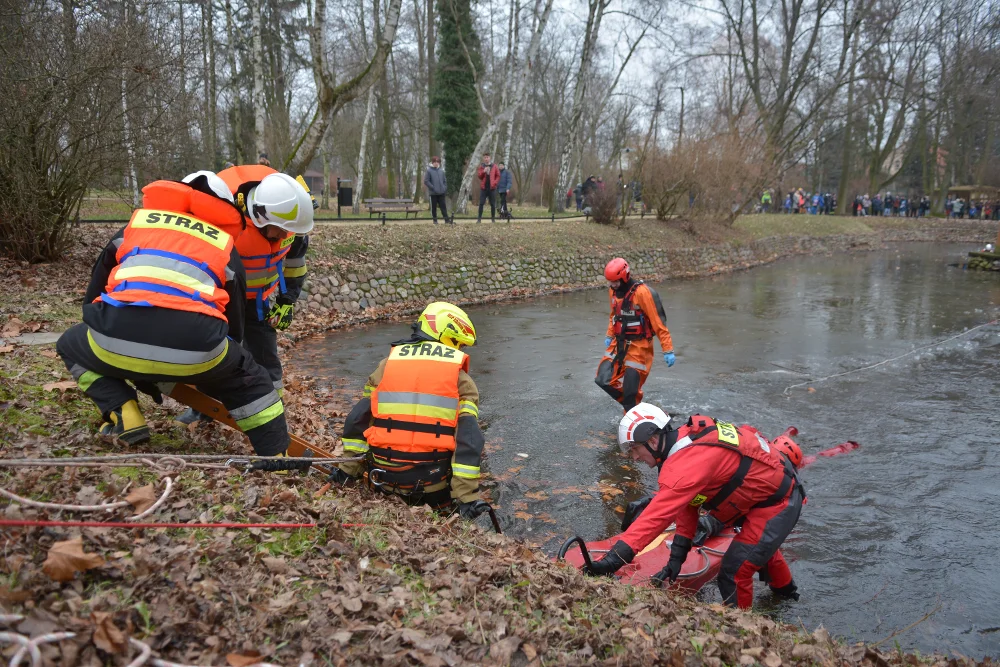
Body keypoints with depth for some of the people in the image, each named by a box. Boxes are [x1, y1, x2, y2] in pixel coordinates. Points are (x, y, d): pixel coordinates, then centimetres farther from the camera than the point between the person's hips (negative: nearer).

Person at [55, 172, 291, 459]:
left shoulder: (137, 222, 30)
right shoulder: (225, 246, 27)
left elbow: (94, 298, 33)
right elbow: (233, 325, 32)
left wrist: (135, 370, 42)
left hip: (117, 340, 1)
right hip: (195, 349, 0)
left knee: (72, 344, 35)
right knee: (248, 379, 29)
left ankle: (123, 416, 17)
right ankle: (276, 452, 23)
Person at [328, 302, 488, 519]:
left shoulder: (388, 364, 7)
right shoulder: (460, 378, 0)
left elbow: (358, 419, 5)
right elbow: (468, 436, -9)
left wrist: (348, 470, 13)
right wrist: (467, 497, -9)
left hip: (385, 477, 3)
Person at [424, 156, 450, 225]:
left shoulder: (441, 171, 10)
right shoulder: (428, 171, -4)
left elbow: (445, 181, 18)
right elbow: (426, 181, -7)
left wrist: (445, 188, 4)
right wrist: (433, 188, -13)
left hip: (441, 193, 3)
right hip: (433, 193, -3)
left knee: (443, 206, 1)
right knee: (434, 207, 3)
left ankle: (446, 220, 0)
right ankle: (435, 220, 11)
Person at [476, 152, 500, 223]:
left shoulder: (494, 166, 6)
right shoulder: (481, 166, 8)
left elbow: (498, 176, 6)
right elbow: (480, 176, 2)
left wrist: (495, 182, -8)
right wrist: (483, 171, -16)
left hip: (492, 188, 0)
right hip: (483, 187, 0)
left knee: (493, 204, 3)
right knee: (481, 203, -4)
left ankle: (493, 218, 10)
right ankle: (479, 218, -2)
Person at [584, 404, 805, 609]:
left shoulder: (687, 464, -34)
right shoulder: (688, 437, -6)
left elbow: (657, 516, -42)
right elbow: (687, 501, -2)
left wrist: (614, 558, -45)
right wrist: (678, 554, -5)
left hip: (778, 501, -10)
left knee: (733, 573, -11)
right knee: (760, 544, 36)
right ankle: (784, 587, 64)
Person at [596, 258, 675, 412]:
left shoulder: (642, 292, -18)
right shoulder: (613, 291, 5)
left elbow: (658, 322, -18)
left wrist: (668, 350, -19)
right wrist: (609, 335, 16)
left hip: (638, 347, -7)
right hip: (619, 344, 7)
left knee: (630, 390, -5)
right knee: (604, 380, 0)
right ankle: (631, 405, 21)